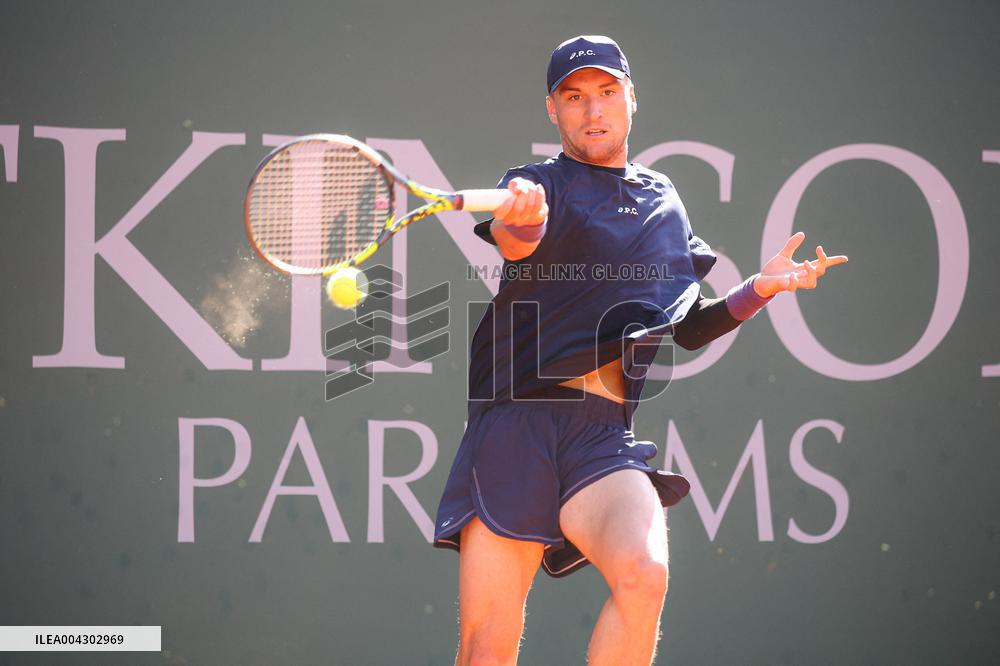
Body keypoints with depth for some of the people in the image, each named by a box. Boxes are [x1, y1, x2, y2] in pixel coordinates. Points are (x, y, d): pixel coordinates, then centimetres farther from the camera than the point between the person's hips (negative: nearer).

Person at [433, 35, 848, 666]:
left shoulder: (663, 200, 21)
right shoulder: (538, 185, 7)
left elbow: (689, 328, 27)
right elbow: (516, 239, -18)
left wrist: (760, 289, 10)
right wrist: (518, 223, -43)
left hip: (606, 433, 2)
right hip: (514, 424, -2)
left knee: (643, 575, -29)